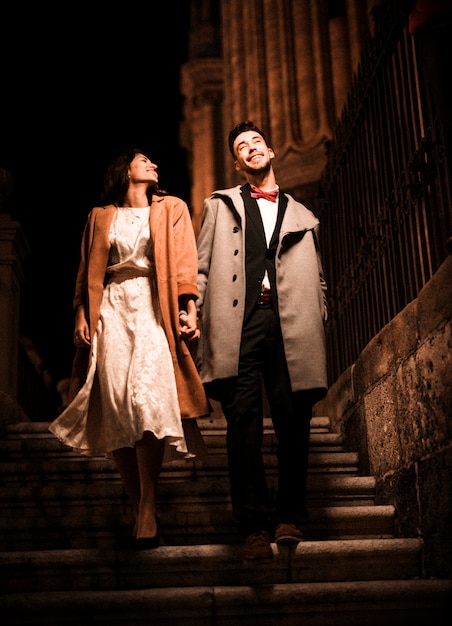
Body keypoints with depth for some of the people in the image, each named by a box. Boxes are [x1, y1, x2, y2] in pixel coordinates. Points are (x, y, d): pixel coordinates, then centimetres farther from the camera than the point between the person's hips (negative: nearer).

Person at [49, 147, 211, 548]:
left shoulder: (171, 209, 16)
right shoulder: (101, 217, 19)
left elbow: (184, 262, 5)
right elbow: (87, 272, 14)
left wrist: (187, 308, -8)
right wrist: (82, 315, 1)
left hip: (154, 310, -2)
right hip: (112, 312, 2)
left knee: (148, 402, -19)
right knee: (116, 409, -7)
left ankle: (147, 514, -17)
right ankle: (141, 510, 1)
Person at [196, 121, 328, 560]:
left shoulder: (302, 217, 27)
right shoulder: (221, 206, 23)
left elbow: (318, 281, 24)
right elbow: (201, 268, 13)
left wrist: (316, 323, 8)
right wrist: (190, 310, -2)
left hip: (292, 326, 2)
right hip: (240, 325, -1)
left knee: (293, 422, -3)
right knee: (243, 422, -10)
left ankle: (289, 515, 10)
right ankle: (256, 524, -7)